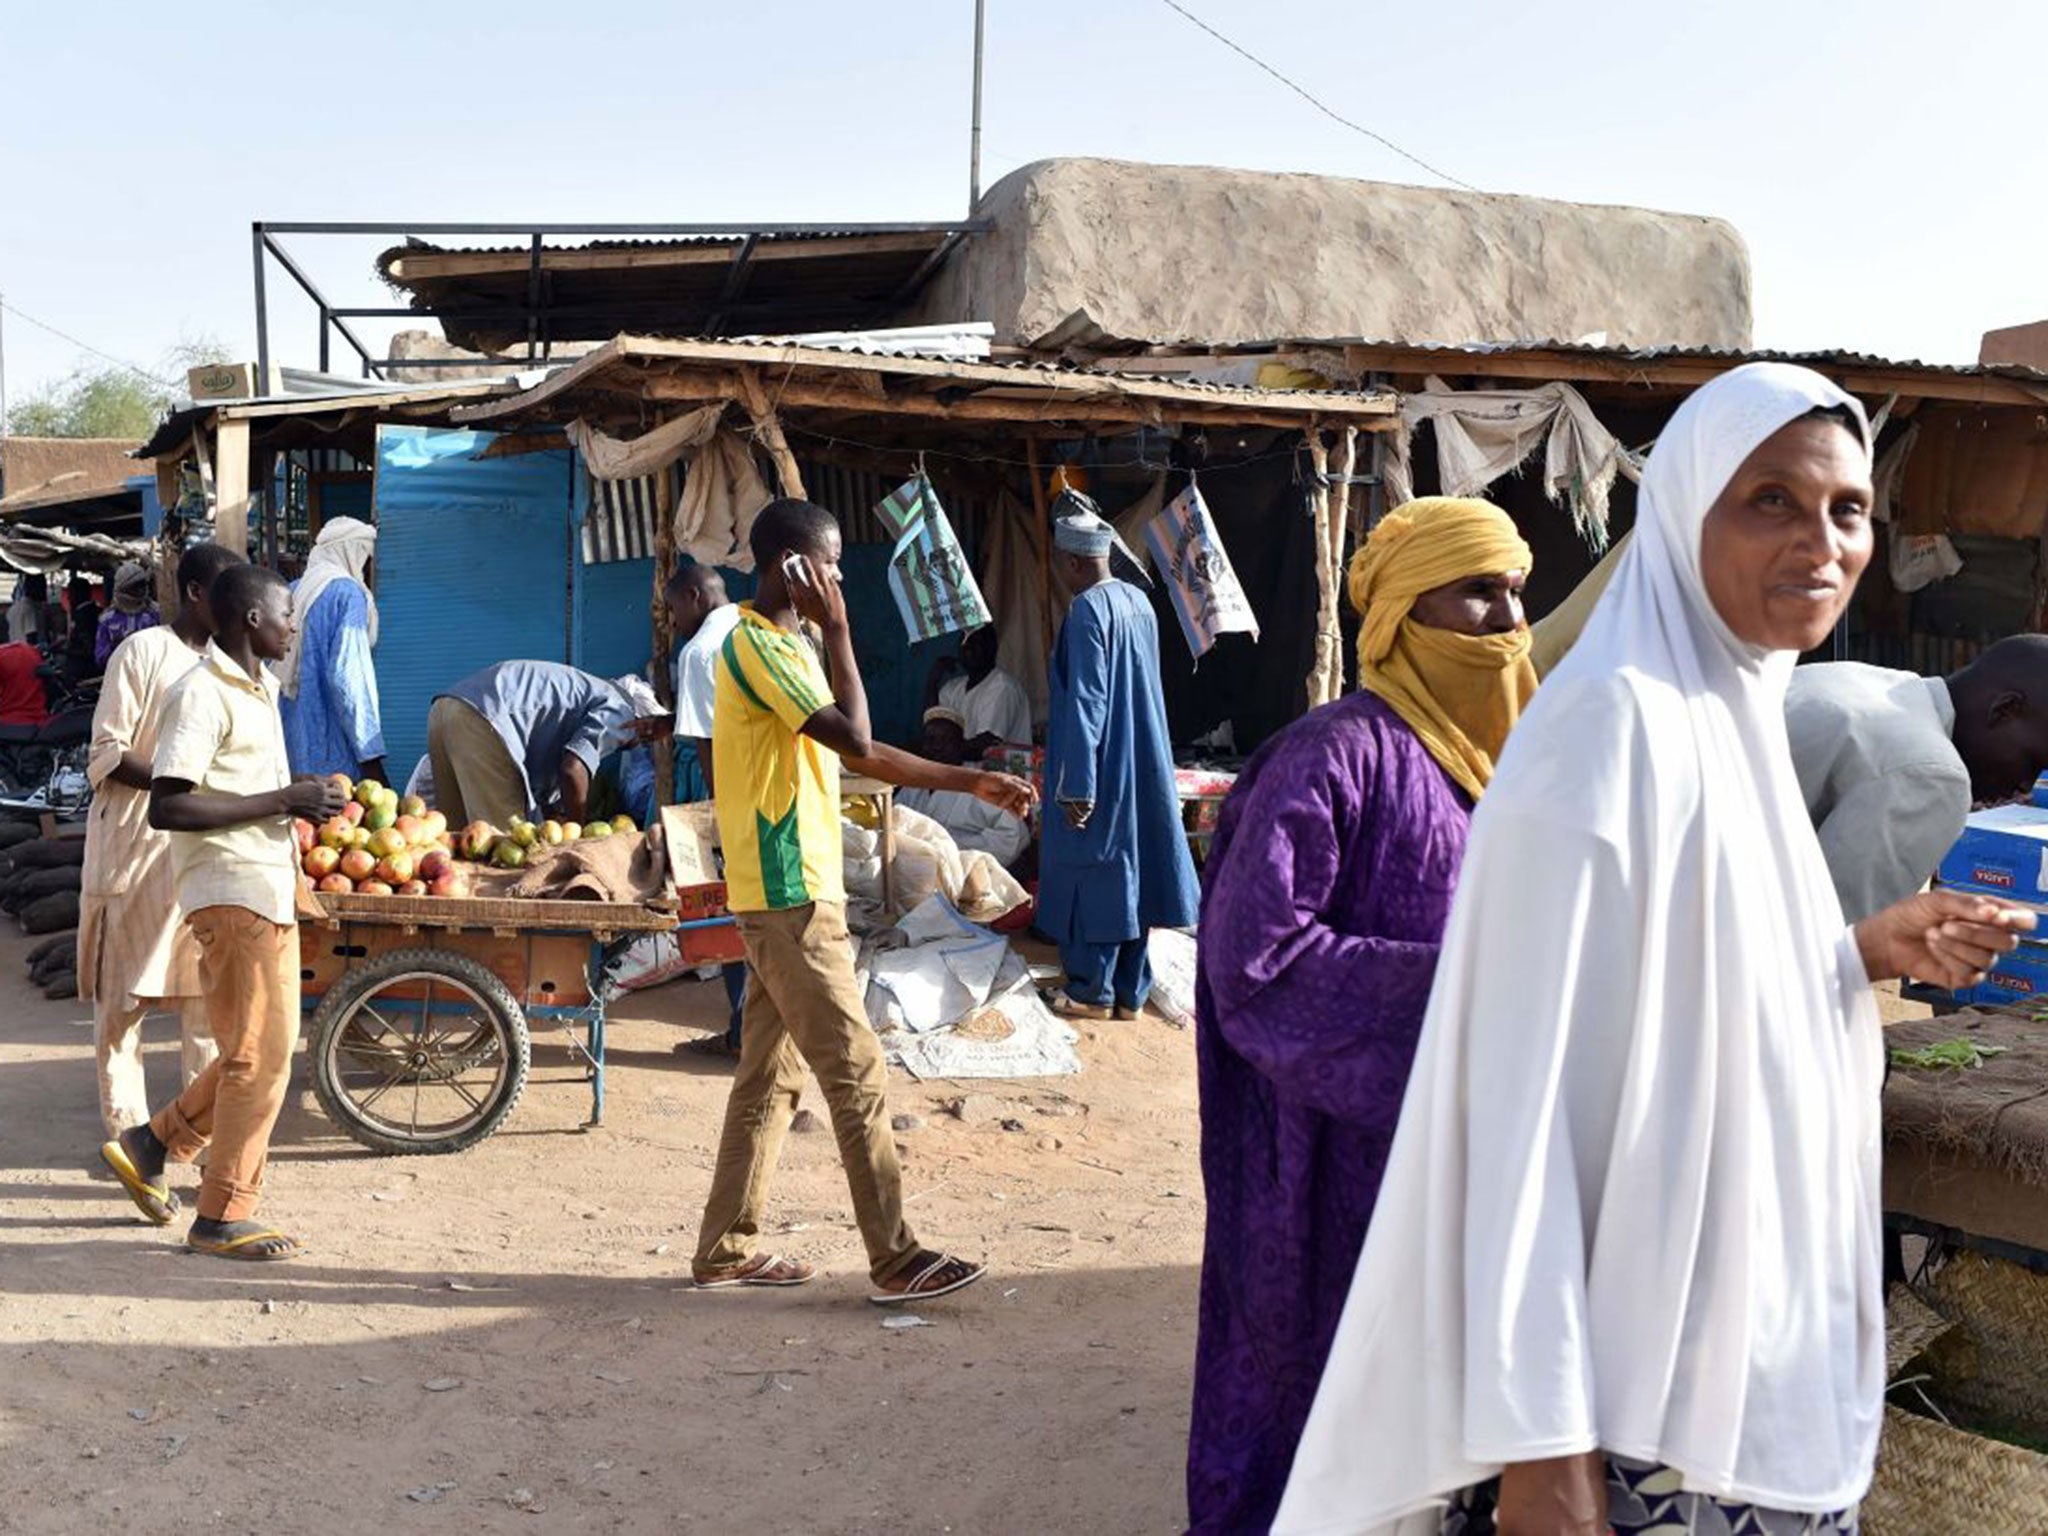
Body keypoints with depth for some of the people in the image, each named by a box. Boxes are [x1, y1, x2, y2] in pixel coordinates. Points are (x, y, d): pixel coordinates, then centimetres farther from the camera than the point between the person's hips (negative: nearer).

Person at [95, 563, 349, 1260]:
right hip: (233, 893, -10)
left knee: (264, 1050, 14)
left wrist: (300, 800, 7)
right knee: (260, 1054, -5)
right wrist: (283, 800, -21)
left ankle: (149, 1144, 27)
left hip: (270, 891, 10)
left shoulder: (259, 689, 16)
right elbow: (166, 808, -22)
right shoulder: (201, 694, -14)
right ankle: (224, 1216, 5)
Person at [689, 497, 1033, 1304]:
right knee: (856, 1075, -7)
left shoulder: (786, 644, 17)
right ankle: (896, 1260, -1)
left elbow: (861, 755, 20)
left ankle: (727, 1247, 21)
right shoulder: (756, 645, -15)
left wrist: (969, 781, 17)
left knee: (769, 1076, 13)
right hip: (789, 898, -10)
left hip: (791, 895, 10)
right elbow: (853, 737, -24)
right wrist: (837, 628, -16)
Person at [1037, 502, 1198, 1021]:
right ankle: (1131, 989, 19)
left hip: (1102, 765, -8)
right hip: (1143, 763, 8)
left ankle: (1091, 989, 12)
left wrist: (1076, 784, -19)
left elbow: (1085, 700, -21)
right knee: (1131, 868, 12)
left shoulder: (1088, 609, -18)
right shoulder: (1139, 601, 8)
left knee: (1091, 871, 3)